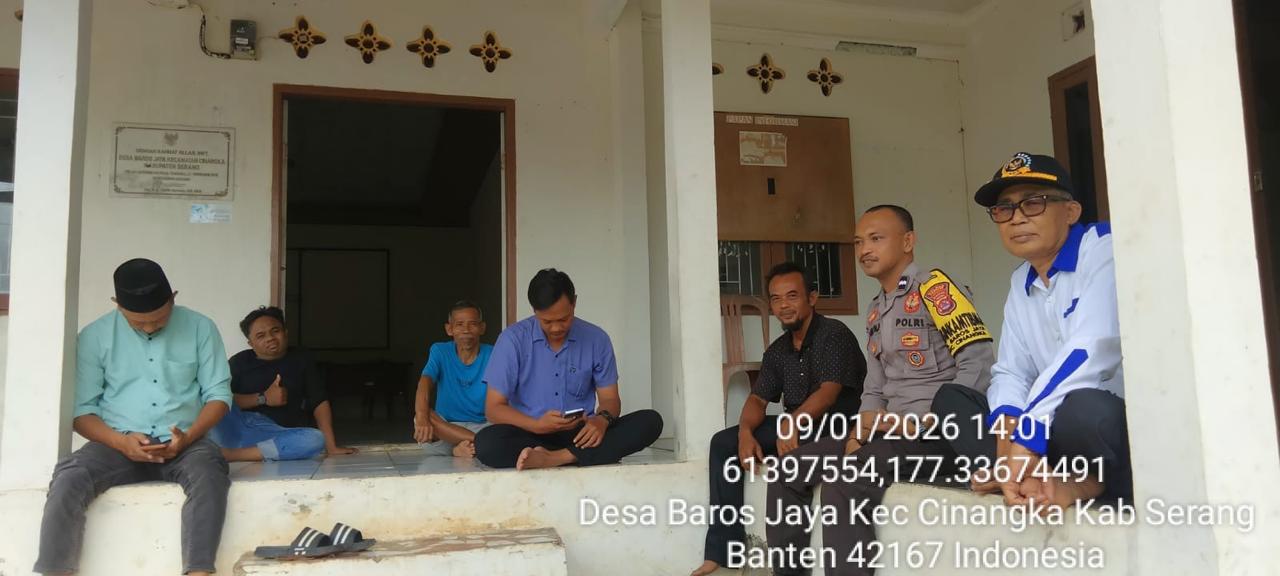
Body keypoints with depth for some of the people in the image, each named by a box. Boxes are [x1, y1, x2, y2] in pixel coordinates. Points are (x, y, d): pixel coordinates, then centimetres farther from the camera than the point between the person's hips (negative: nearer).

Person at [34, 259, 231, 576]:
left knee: (209, 472, -35)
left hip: (183, 444, -1)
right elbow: (81, 409, 2)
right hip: (118, 444, 1)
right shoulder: (94, 336, 3)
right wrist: (121, 442, -17)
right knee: (69, 476, -30)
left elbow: (218, 393, 3)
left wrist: (188, 436, -15)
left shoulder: (200, 328, 3)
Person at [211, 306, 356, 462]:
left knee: (317, 439, -32)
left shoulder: (300, 359, 12)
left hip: (276, 434, 0)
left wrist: (331, 446, -4)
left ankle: (231, 454, -33)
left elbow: (320, 402, 5)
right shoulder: (240, 361, 10)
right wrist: (262, 399, -13)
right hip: (237, 428, 0)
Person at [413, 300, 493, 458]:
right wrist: (422, 416, -38)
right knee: (420, 418, -32)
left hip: (483, 427, -1)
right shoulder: (440, 351, 0)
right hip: (445, 427, 1)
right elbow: (425, 383, -17)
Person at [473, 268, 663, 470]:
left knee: (651, 421, -22)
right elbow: (493, 408, -5)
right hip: (532, 435, -2)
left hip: (581, 434, 2)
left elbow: (610, 399, 7)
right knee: (486, 442, -33)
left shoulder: (596, 339, 2)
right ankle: (588, 456, -29)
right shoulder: (513, 339, -5)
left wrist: (602, 420, -19)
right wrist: (537, 425, -24)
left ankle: (554, 458, -33)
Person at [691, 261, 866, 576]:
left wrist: (791, 422, -43)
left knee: (790, 456, -37)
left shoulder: (834, 334, -12)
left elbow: (829, 392, -25)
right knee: (723, 443, -5)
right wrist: (745, 432, -16)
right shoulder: (777, 350, 11)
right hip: (794, 426, 8)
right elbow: (758, 398, 7)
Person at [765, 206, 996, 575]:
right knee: (790, 469, 1)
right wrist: (861, 432, -2)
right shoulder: (875, 312, 17)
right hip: (891, 431, 9)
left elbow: (980, 367, -18)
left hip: (943, 431, -8)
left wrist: (919, 425, -20)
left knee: (846, 478, -30)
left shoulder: (935, 288, -8)